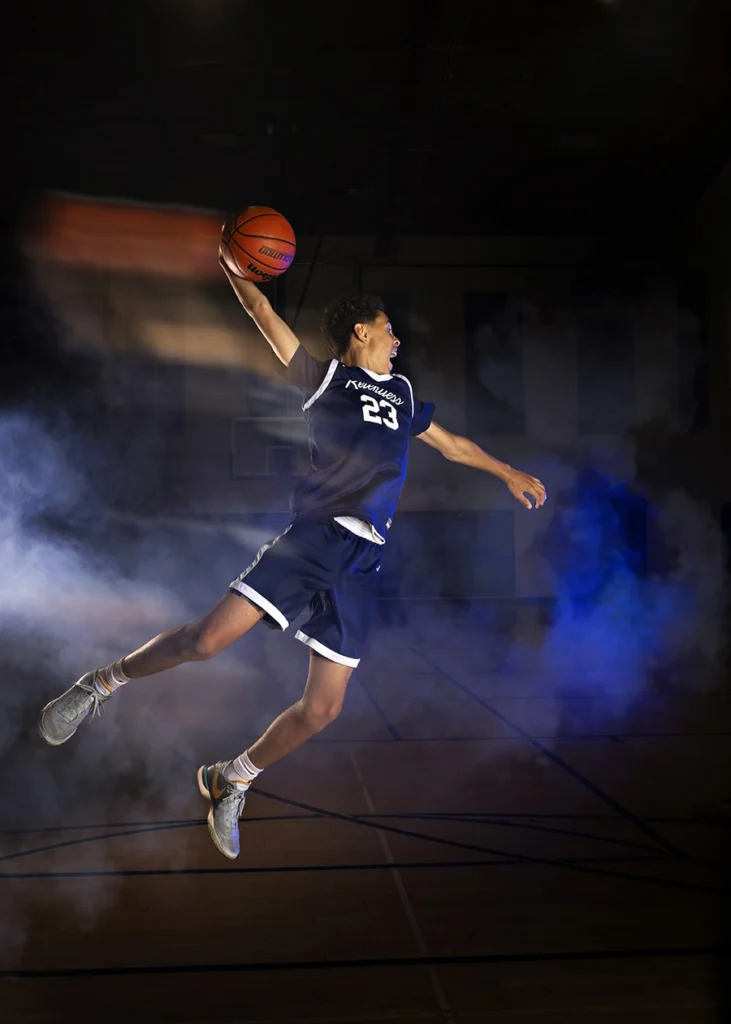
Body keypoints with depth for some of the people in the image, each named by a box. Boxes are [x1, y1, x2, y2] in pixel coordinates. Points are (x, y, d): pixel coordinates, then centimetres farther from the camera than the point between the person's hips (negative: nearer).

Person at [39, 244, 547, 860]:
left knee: (321, 708, 0)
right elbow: (265, 317, 0)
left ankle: (231, 781, 22)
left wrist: (509, 472, 43)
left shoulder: (402, 393, 25)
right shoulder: (324, 377, 8)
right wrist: (234, 270, -15)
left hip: (362, 562, 5)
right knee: (208, 640, -20)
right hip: (314, 533, -5)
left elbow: (450, 443, 38)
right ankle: (105, 682, 6)